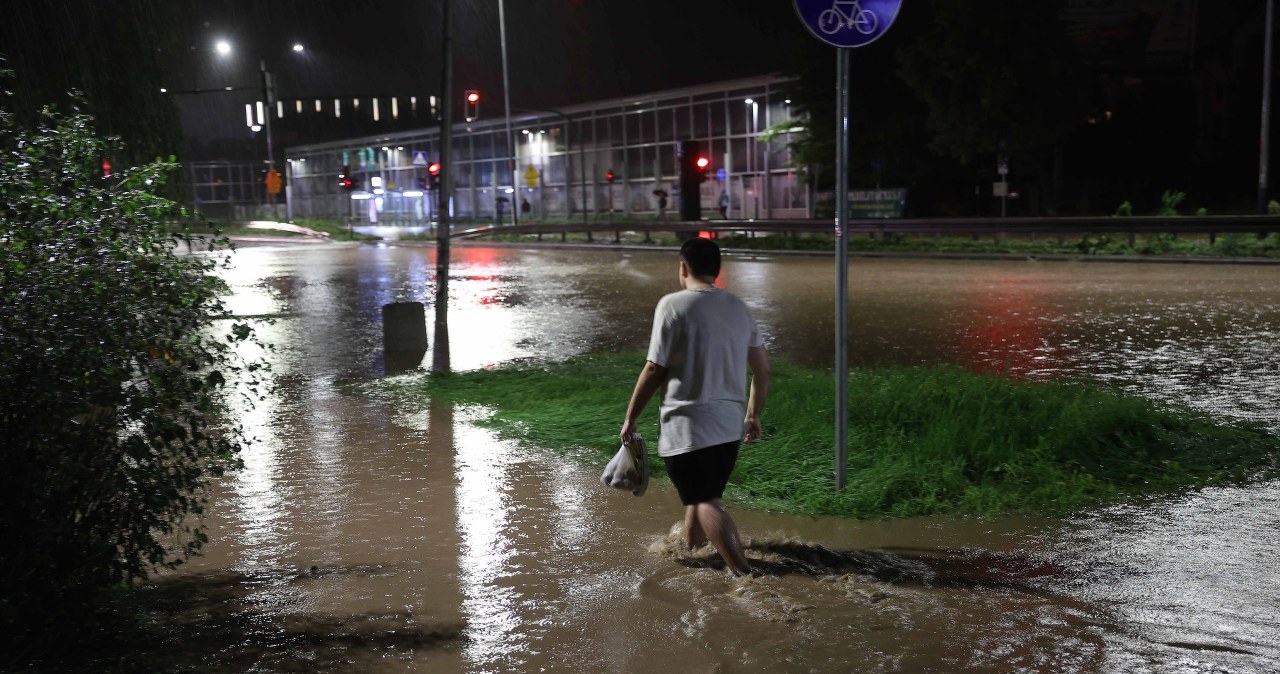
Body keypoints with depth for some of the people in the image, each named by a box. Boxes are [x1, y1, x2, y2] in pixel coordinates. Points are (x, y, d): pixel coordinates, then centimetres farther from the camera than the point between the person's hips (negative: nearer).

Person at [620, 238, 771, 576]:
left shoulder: (673, 305, -10)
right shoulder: (738, 307, 9)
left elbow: (654, 370, -11)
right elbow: (762, 368, 13)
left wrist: (630, 418, -1)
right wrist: (754, 415, 25)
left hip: (687, 427, -7)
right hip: (730, 425, 7)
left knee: (705, 502, -5)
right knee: (700, 497, 23)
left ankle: (743, 572, -15)